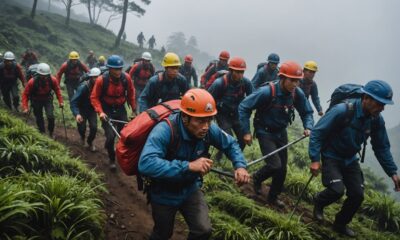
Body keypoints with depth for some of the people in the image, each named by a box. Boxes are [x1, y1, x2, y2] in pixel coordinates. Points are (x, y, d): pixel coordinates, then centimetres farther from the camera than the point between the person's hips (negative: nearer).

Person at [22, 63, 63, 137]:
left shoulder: (52, 80, -25)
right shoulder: (32, 82, -30)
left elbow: (57, 90, -5)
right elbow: (25, 94, -19)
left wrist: (60, 102, -6)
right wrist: (25, 108, -24)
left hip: (48, 99, 1)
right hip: (36, 101, 0)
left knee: (51, 117, -13)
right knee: (39, 119, 9)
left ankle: (51, 133, 9)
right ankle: (42, 133, 31)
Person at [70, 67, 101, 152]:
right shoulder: (83, 87, -29)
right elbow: (73, 102, -32)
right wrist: (77, 114, -46)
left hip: (92, 109, 2)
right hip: (82, 110, -2)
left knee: (94, 127, -12)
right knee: (82, 128, -6)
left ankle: (90, 142, 19)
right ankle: (82, 137, 34)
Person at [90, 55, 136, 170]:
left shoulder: (126, 78, -13)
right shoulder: (101, 80, -20)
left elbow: (131, 93, 4)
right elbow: (94, 97, -12)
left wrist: (134, 108, 9)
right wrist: (100, 112, -22)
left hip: (121, 109, 3)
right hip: (107, 110, -3)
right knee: (110, 136, -12)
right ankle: (112, 160, 12)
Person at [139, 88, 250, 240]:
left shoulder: (209, 130, -18)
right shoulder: (165, 130, -35)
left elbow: (230, 144, 0)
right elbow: (146, 164, -49)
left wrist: (240, 166, -20)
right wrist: (188, 166, -51)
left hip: (190, 189, 4)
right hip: (164, 194, -3)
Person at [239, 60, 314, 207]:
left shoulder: (297, 93, -12)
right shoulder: (267, 92, -26)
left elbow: (307, 112, 3)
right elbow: (243, 107, -20)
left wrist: (308, 127, -18)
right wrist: (246, 132, -19)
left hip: (281, 132, 5)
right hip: (265, 132, -5)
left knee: (282, 168, 9)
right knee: (275, 165, -15)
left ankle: (273, 197, 31)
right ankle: (257, 178, 18)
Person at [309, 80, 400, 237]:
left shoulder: (376, 120, -9)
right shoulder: (342, 111, -28)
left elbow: (382, 148, 3)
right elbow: (317, 132, -24)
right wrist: (315, 159, -29)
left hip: (350, 160, 6)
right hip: (331, 157, -6)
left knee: (357, 195, 0)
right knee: (337, 190, -22)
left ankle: (340, 224, 25)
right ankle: (319, 202, 13)